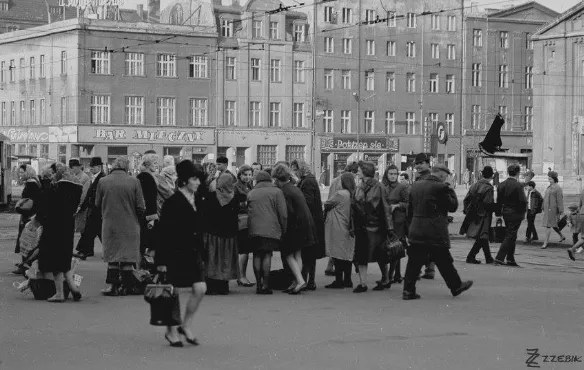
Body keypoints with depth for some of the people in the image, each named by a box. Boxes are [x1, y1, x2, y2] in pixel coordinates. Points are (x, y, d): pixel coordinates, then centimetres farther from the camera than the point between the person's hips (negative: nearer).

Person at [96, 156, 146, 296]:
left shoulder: (102, 181, -5)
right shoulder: (134, 181, -9)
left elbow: (97, 204, 6)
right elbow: (140, 207, -5)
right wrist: (137, 219, 14)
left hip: (109, 225, 1)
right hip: (130, 225, -1)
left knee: (112, 257, 10)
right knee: (128, 258, 7)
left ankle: (112, 285, 7)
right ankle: (125, 286, 9)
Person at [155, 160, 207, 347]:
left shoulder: (195, 202, 10)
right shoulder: (173, 202, -13)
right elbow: (163, 232, -13)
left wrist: (200, 252, 16)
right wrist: (161, 260, -15)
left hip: (192, 253, 7)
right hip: (175, 254, -7)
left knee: (200, 288, -3)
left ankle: (186, 325, 14)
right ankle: (171, 331, 16)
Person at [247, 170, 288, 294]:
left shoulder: (251, 193, 13)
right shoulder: (276, 192, 3)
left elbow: (248, 212, 14)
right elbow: (283, 214, -1)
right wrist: (283, 230, 7)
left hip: (254, 229, 3)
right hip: (271, 229, -3)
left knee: (257, 255, 8)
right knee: (267, 255, -2)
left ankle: (258, 284, 7)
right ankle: (265, 285, -8)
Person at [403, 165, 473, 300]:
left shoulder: (416, 185, 10)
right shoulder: (441, 187, -12)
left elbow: (410, 208, 15)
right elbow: (453, 206, -5)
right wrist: (451, 190, 5)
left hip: (416, 230, 6)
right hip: (435, 232, -6)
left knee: (414, 261, 5)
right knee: (444, 261, 6)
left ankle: (408, 290, 1)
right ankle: (456, 286, 20)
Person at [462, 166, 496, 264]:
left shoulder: (475, 185, 8)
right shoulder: (489, 188, -14)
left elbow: (466, 199, 9)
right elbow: (488, 203, -20)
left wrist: (467, 210, 15)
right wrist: (496, 208, -5)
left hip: (473, 215, 8)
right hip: (483, 215, -8)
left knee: (483, 238, 15)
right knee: (482, 237, -1)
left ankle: (488, 258, 17)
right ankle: (471, 257, -4)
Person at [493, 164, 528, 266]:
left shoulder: (501, 185, 5)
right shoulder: (518, 185, -16)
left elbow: (498, 201, 8)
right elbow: (523, 201, -19)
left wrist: (498, 213, 14)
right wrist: (523, 212, -3)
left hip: (505, 213, 7)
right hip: (515, 213, -7)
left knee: (510, 236, 17)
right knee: (510, 236, -2)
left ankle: (510, 259, 21)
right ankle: (499, 258, -8)